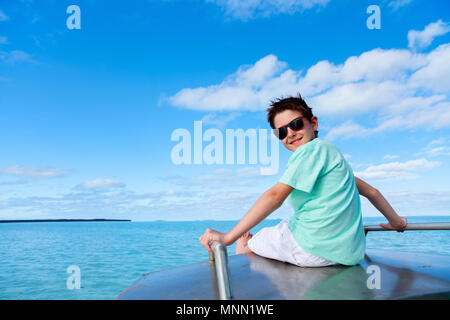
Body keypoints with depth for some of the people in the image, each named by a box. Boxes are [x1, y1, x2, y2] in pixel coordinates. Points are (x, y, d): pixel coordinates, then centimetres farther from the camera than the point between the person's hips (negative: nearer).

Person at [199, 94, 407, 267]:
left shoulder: (311, 149, -11)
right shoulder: (331, 152, 17)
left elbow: (275, 196, -21)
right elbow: (371, 191, 24)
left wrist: (228, 237, -24)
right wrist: (396, 221, 38)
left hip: (316, 248, -9)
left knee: (248, 243, 9)